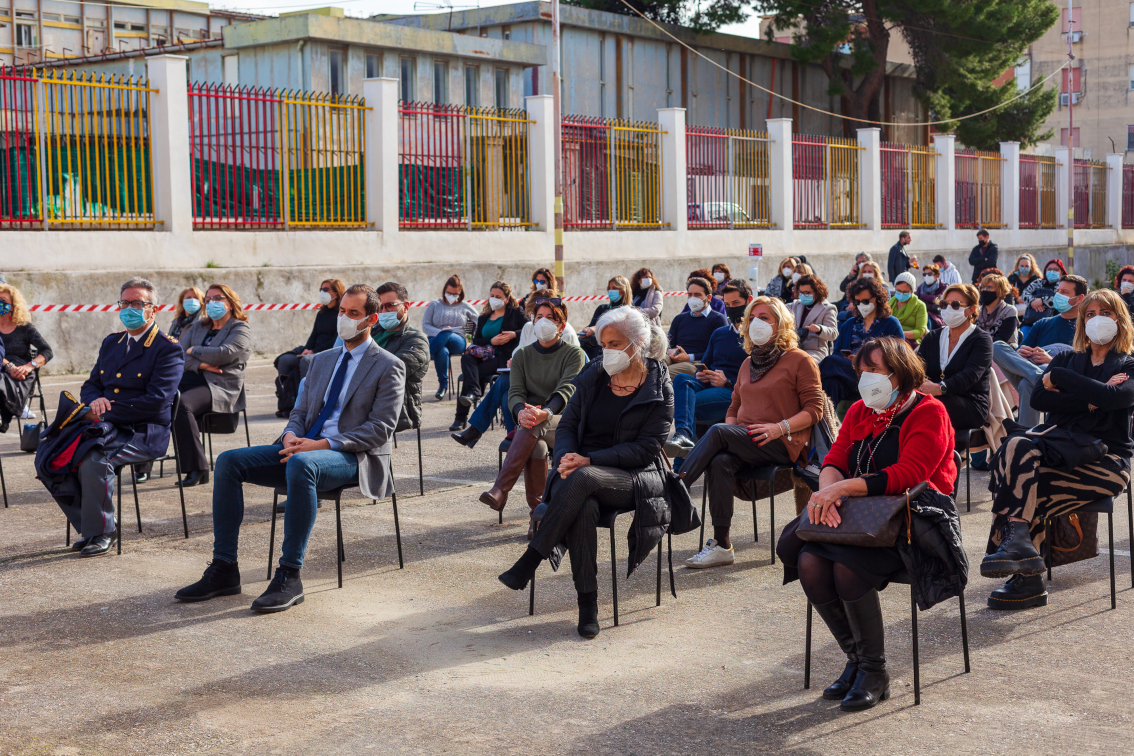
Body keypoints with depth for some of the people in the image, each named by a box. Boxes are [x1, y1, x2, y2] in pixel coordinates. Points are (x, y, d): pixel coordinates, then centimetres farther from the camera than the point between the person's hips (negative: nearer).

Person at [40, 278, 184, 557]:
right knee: (48, 455, -13)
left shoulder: (168, 350, -5)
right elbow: (90, 385, 22)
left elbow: (155, 401, -16)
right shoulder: (111, 343, 19)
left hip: (144, 432, -7)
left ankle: (100, 533, -14)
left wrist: (105, 412, -15)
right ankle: (89, 526, -1)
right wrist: (95, 401, -4)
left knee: (93, 458, -35)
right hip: (105, 425, 7)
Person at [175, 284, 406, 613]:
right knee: (228, 462, -12)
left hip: (354, 459, -7)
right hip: (305, 448, 7)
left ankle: (290, 576, -36)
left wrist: (322, 444, -19)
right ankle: (224, 568, -12)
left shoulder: (389, 367, 0)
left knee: (300, 464, -40)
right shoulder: (321, 360, 22)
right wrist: (292, 435, -5)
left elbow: (380, 429, -9)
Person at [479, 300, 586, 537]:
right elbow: (515, 392, 3)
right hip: (530, 426, 2)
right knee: (536, 446, -35)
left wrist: (545, 413, -34)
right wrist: (521, 411, -24)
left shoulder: (574, 355, 4)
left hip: (562, 424, -2)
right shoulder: (522, 355, 15)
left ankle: (500, 490, -43)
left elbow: (566, 390, -13)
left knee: (534, 427, -37)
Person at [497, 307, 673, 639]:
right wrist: (565, 458, -12)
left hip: (634, 478, -3)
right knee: (584, 508, -34)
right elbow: (566, 426, 11)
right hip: (580, 477, 3)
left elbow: (645, 448, -8)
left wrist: (589, 461, -19)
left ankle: (529, 562, -29)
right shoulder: (593, 377, 11)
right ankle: (587, 602, -28)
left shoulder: (659, 390, -2)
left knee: (583, 478, -36)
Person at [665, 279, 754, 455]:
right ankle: (683, 435, -53)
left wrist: (728, 382, -14)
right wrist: (701, 374, 7)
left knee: (682, 404, -31)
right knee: (681, 379, -31)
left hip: (733, 392, -6)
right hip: (708, 384, 6)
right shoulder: (718, 334, 30)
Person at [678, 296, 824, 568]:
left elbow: (814, 410, -2)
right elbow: (734, 408, 26)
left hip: (781, 445, -5)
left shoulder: (800, 361, 4)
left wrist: (779, 427, -18)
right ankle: (721, 545, -32)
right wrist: (730, 428, 2)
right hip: (743, 443, 5)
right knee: (720, 462, -30)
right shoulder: (748, 364, 24)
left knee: (718, 432, -29)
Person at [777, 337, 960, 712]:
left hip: (912, 521, -6)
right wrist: (827, 489, -20)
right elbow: (835, 459, 6)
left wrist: (843, 487, -27)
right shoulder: (860, 412, 16)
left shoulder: (929, 413, -6)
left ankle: (875, 673, -13)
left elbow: (907, 475, -20)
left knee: (847, 569, -32)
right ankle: (856, 659, -2)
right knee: (809, 563, -22)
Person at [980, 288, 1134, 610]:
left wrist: (1058, 378, -7)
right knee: (1017, 447, -32)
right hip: (1061, 443, 4)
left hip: (1105, 458, -4)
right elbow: (1038, 398, 2)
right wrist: (1090, 399, -8)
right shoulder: (1066, 359, 22)